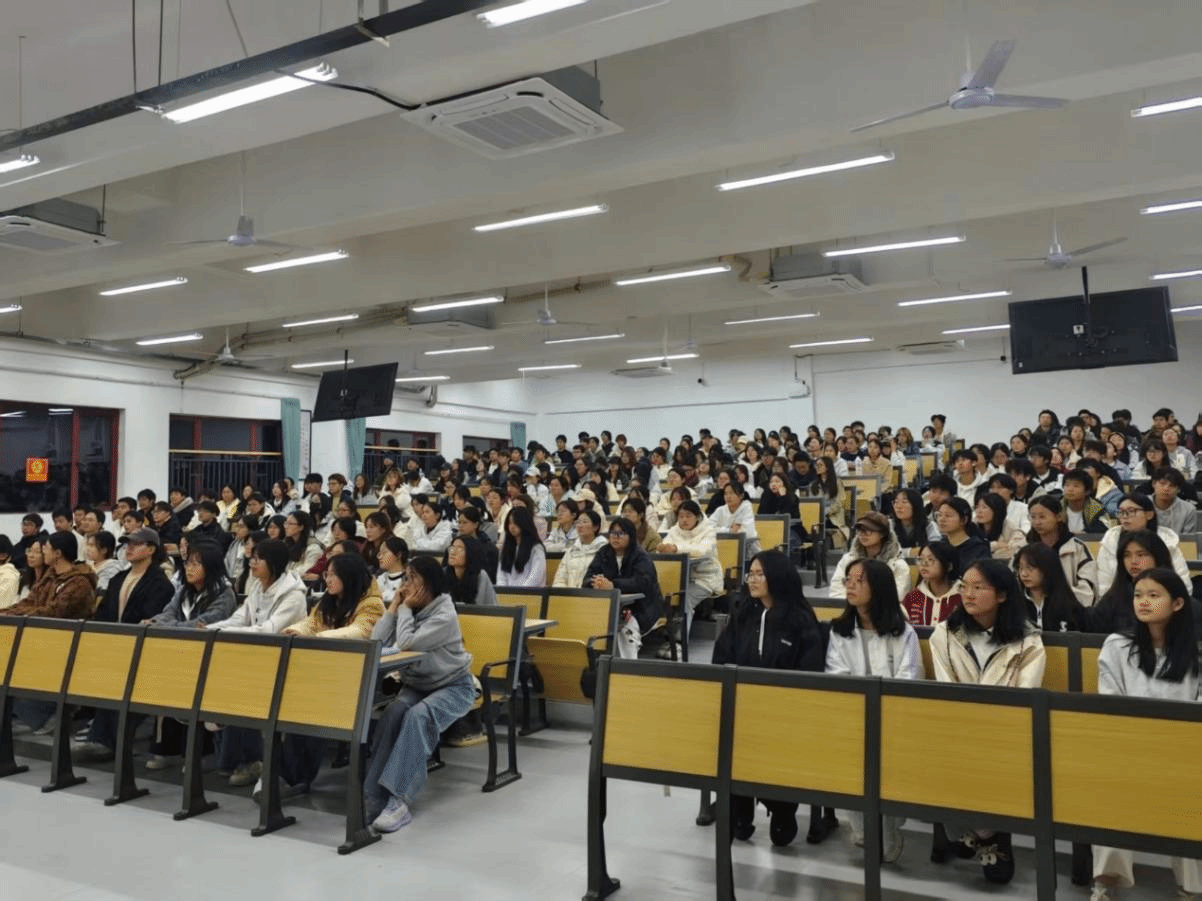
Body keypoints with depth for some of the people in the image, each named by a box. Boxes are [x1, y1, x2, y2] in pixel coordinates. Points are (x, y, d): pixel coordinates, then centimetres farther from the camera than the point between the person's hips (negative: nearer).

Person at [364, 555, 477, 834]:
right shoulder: (411, 608, 2)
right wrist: (394, 606, -9)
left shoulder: (444, 615, -18)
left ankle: (398, 798, -34)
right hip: (416, 684, 5)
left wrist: (406, 608, -17)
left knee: (418, 716, -35)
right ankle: (373, 795, -28)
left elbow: (406, 643, -28)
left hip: (452, 686, -5)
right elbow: (376, 642, -8)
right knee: (392, 714, -27)